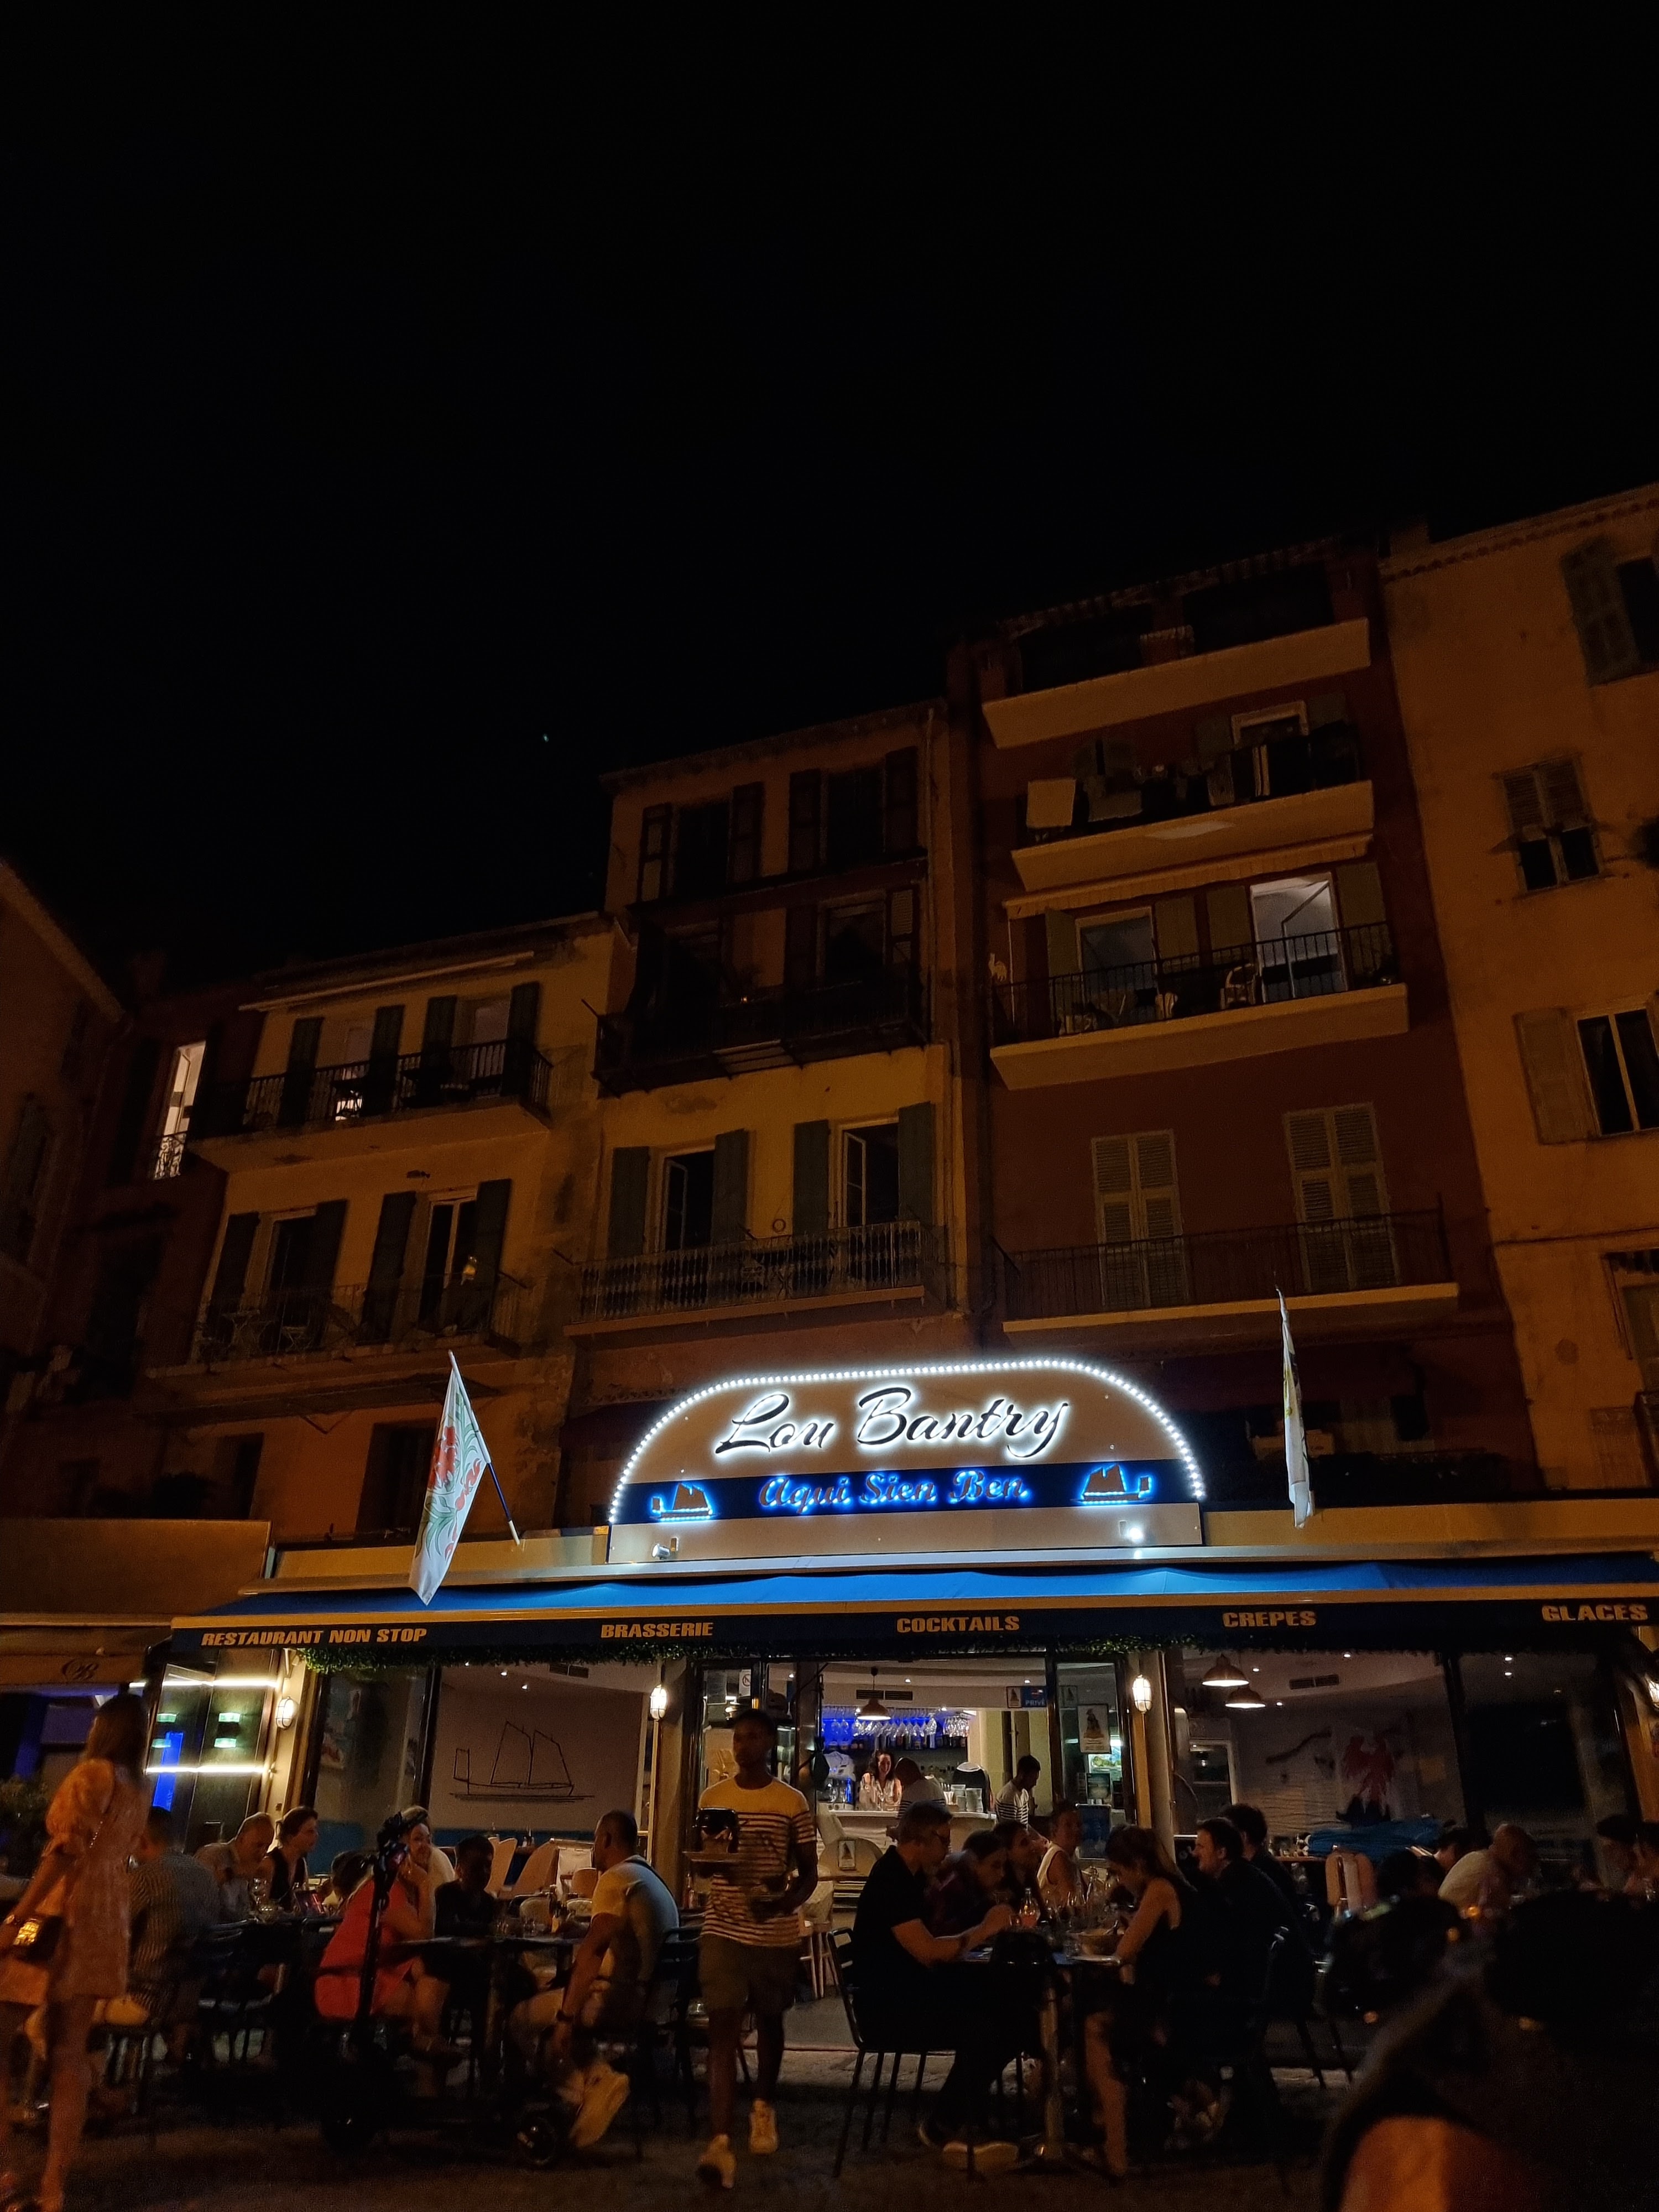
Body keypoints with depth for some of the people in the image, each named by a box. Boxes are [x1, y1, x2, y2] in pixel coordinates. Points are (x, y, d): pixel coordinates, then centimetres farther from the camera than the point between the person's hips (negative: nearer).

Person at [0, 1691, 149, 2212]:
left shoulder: (93, 1772, -9)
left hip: (64, 1914, -7)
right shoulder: (140, 1789, 14)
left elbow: (66, 1849, -18)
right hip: (106, 1921, 7)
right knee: (68, 2053, 8)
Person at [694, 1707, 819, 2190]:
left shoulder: (793, 1803, -6)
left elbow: (809, 1872, -2)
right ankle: (720, 2142, -8)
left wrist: (787, 1902, -23)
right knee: (723, 2028, -8)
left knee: (769, 2021, 17)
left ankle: (763, 2109, 40)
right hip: (723, 1930, 0)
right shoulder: (711, 1798, 0)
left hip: (777, 1933, 0)